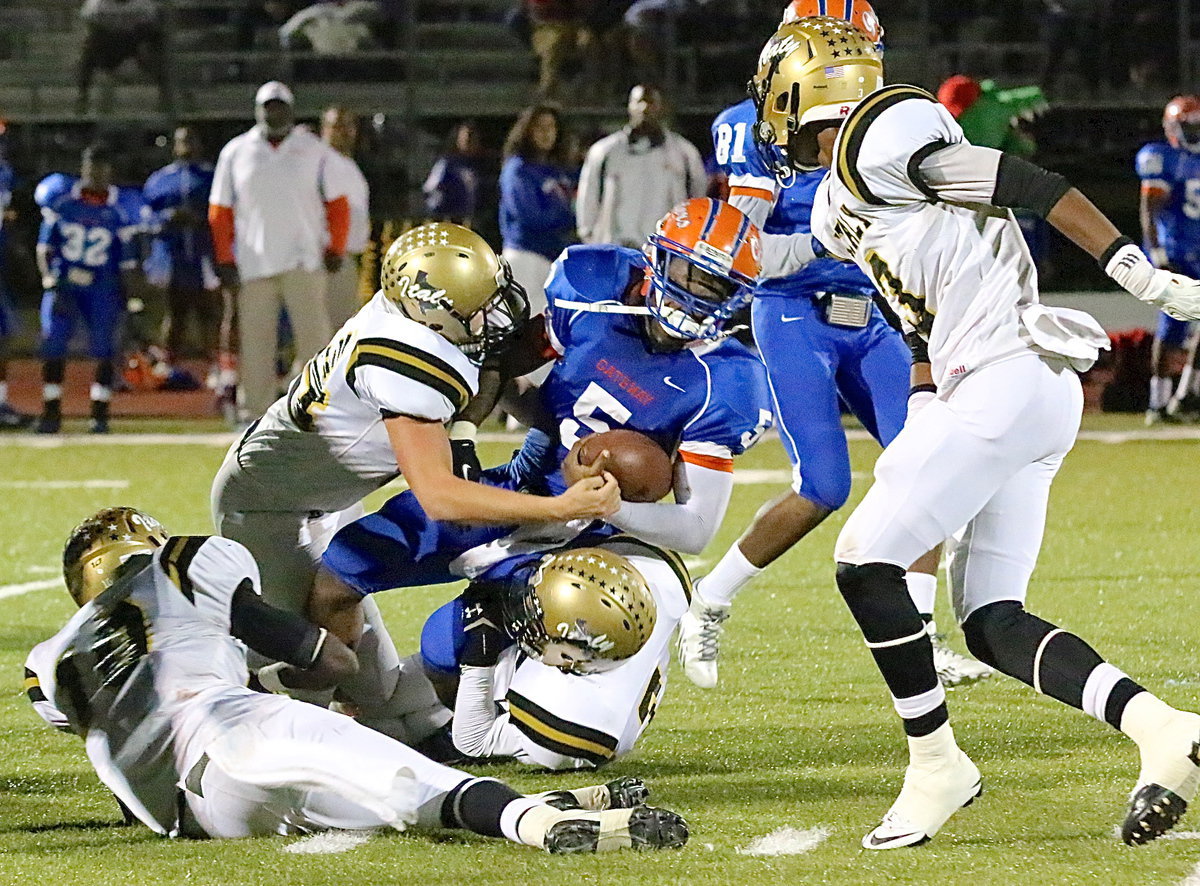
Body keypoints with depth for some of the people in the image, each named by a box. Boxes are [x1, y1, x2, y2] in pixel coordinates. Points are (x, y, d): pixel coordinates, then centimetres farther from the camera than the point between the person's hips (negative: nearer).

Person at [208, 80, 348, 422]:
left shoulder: (314, 150, 9)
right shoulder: (236, 152, 10)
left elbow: (337, 203, 11)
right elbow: (219, 211, 10)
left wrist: (336, 249, -1)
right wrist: (225, 261, 2)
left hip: (305, 262, -1)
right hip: (254, 264, 1)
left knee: (314, 336, -10)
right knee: (254, 341, 0)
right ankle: (255, 413, 5)